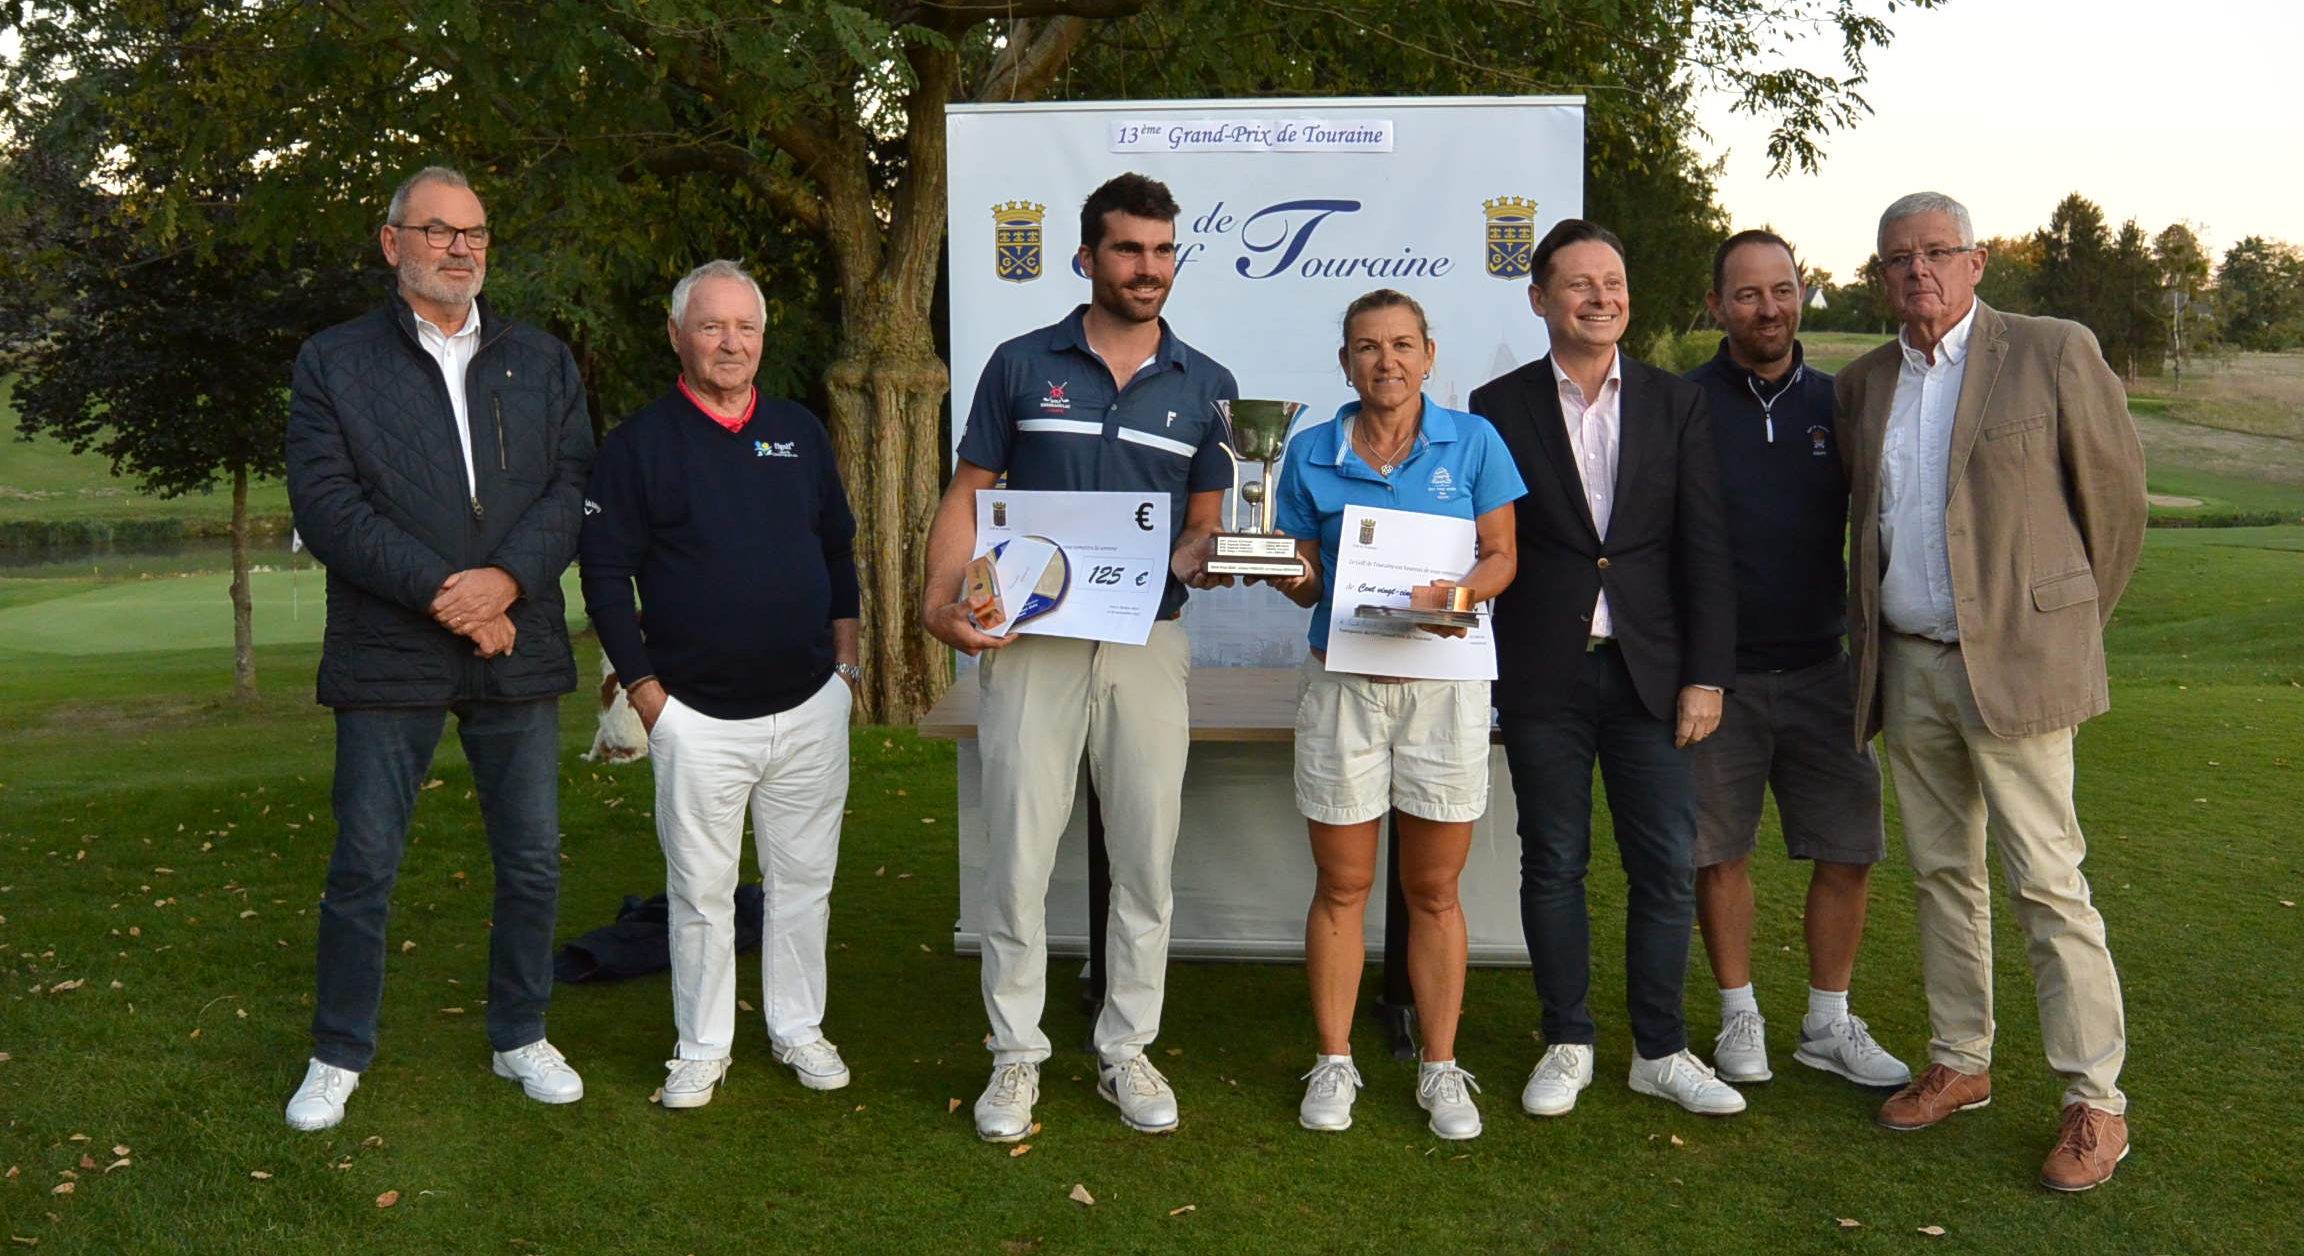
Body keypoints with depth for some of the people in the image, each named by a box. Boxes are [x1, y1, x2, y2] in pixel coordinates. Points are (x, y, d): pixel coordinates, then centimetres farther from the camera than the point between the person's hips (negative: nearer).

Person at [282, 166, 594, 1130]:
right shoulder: (332, 363, 3)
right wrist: (439, 595, -15)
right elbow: (325, 504, -7)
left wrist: (508, 577, -15)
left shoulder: (543, 362, 12)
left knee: (532, 862, 9)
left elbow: (575, 484, 1)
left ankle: (521, 1036, 26)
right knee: (363, 867, 5)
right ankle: (339, 1055, 22)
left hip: (518, 646, 3)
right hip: (388, 654, -2)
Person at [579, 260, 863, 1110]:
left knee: (804, 879, 10)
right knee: (700, 891, 5)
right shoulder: (639, 444, -1)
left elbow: (838, 549, 19)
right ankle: (701, 1047, 19)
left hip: (811, 705, 3)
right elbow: (604, 573, -1)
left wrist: (845, 659, 10)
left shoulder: (801, 434, 11)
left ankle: (798, 1028, 25)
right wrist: (645, 690, -5)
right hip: (696, 715, -3)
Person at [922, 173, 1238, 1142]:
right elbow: (968, 495, 3)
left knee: (1146, 860, 7)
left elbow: (1204, 523, 10)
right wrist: (941, 599, -11)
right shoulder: (1021, 366, 3)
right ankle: (1016, 1055, 16)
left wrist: (1198, 559, -13)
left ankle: (1127, 1046, 22)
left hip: (1148, 640, 2)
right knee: (1018, 859, 2)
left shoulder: (1205, 387, 8)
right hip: (1029, 637, -1)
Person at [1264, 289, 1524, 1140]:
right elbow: (1308, 582, 9)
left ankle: (1440, 1068, 19)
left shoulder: (1472, 442, 3)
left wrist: (1462, 592, -17)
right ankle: (1333, 1063, 19)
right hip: (1341, 679, 1)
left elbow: (1502, 556, 4)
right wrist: (1286, 574, -14)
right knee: (1341, 886, 6)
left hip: (1444, 680, 0)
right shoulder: (1312, 454, 5)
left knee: (1433, 890, 6)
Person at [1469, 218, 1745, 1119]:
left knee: (1667, 867, 3)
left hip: (1649, 673, 1)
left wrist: (1706, 675, -3)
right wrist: (1481, 672, -4)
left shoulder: (1676, 405, 7)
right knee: (1553, 866, 7)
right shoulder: (1499, 408, 3)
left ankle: (1661, 1051, 19)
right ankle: (1567, 1045, 21)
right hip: (1542, 679, -1)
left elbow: (1705, 549, 3)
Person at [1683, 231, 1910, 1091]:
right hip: (1715, 673, -2)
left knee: (1849, 850, 4)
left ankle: (1828, 1024, 21)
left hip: (1819, 668, 3)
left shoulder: (1837, 405, 6)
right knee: (1719, 854, 5)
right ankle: (1739, 1017, 23)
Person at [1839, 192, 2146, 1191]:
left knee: (2045, 882, -4)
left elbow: (2116, 497, 1)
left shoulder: (2054, 353, -4)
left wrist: (2066, 625, 7)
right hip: (1907, 666, 5)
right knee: (1940, 873, 13)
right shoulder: (1863, 385, 10)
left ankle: (2095, 1102, 7)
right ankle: (1959, 1063, 25)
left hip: (2012, 660, -5)